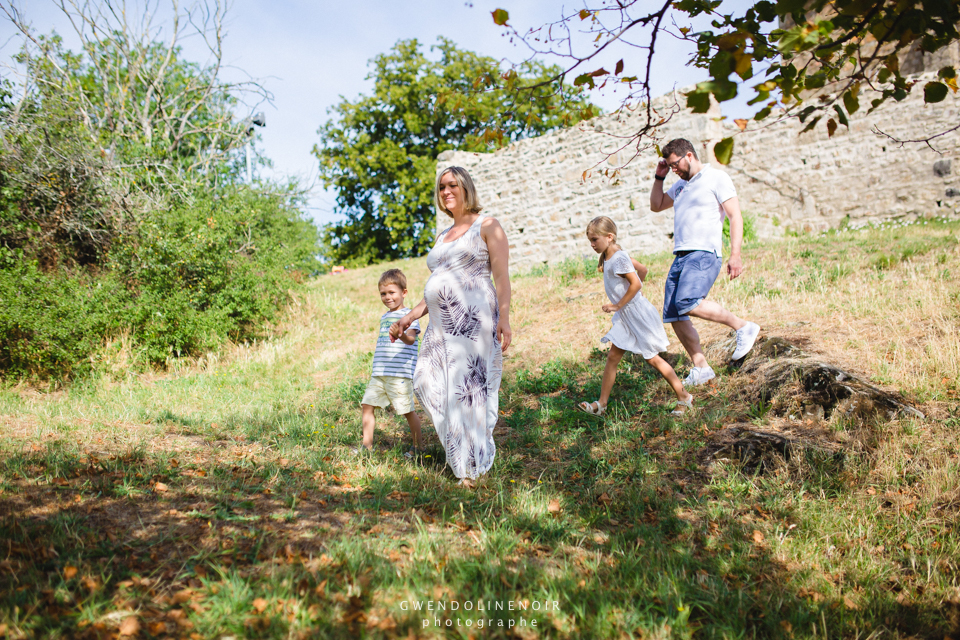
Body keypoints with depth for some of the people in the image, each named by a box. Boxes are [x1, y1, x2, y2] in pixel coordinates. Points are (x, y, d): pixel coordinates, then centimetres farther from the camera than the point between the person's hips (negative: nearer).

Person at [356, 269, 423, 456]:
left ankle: (417, 447, 14)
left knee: (408, 411, -2)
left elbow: (411, 339, -20)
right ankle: (367, 445, 15)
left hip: (401, 373, -7)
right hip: (378, 373, 7)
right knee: (367, 405, 4)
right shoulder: (384, 317, 19)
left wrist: (401, 335, -43)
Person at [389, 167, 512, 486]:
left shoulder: (487, 226, 4)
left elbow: (502, 276, -7)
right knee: (427, 382, 1)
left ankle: (473, 466, 5)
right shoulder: (443, 236, 24)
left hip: (473, 319, -7)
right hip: (441, 325, 7)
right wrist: (409, 318, 21)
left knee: (470, 387, -7)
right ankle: (459, 447, 17)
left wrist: (504, 318, -20)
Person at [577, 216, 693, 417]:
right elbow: (643, 269, 17)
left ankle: (684, 397, 15)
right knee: (612, 357, 7)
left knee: (652, 358, 1)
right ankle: (601, 404, 12)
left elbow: (636, 283, -26)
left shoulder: (618, 258, -20)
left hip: (637, 313, -10)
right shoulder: (609, 257, 8)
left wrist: (618, 305, -22)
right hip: (626, 316, 10)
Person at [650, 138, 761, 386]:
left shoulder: (716, 178, 1)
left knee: (687, 303, -30)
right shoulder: (680, 185, 24)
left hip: (704, 254, -8)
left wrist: (735, 255, -17)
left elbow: (735, 217, -6)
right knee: (674, 316, 0)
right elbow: (656, 205, 36)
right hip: (681, 256, 8)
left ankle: (744, 327, -13)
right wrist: (659, 177, 21)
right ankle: (701, 368, 10)